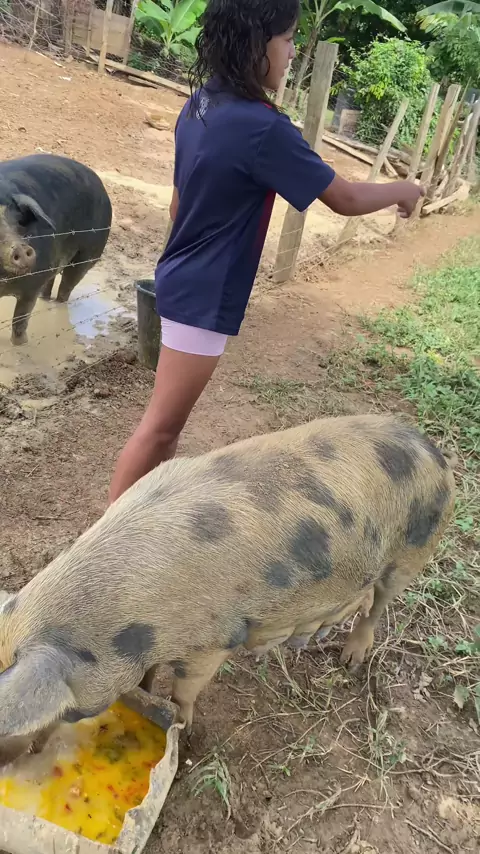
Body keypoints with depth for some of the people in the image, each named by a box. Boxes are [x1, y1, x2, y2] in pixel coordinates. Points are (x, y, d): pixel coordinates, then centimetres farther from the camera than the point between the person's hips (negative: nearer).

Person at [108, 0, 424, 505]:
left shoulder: (200, 106, 5)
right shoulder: (262, 127, -22)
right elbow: (345, 200, -14)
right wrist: (402, 190, 5)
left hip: (183, 283, 9)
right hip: (204, 297, -9)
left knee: (170, 420, 21)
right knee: (159, 426, 2)